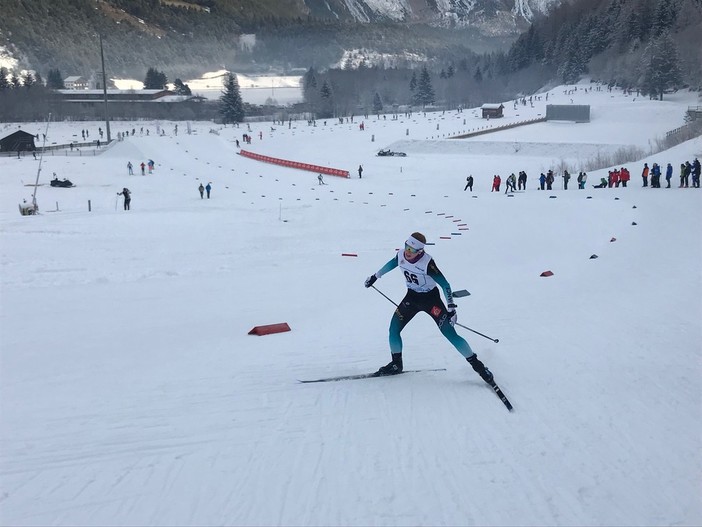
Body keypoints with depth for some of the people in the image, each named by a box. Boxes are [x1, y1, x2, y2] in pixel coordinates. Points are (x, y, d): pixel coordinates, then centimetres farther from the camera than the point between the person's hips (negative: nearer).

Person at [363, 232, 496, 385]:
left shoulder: (427, 262, -29)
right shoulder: (401, 255, -13)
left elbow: (445, 284, -22)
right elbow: (390, 265, 12)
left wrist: (451, 308, -23)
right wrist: (375, 276, 25)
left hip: (430, 298, -5)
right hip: (412, 297, 6)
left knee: (450, 334, -12)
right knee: (394, 329, 0)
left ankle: (477, 365, -1)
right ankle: (396, 364, 22)